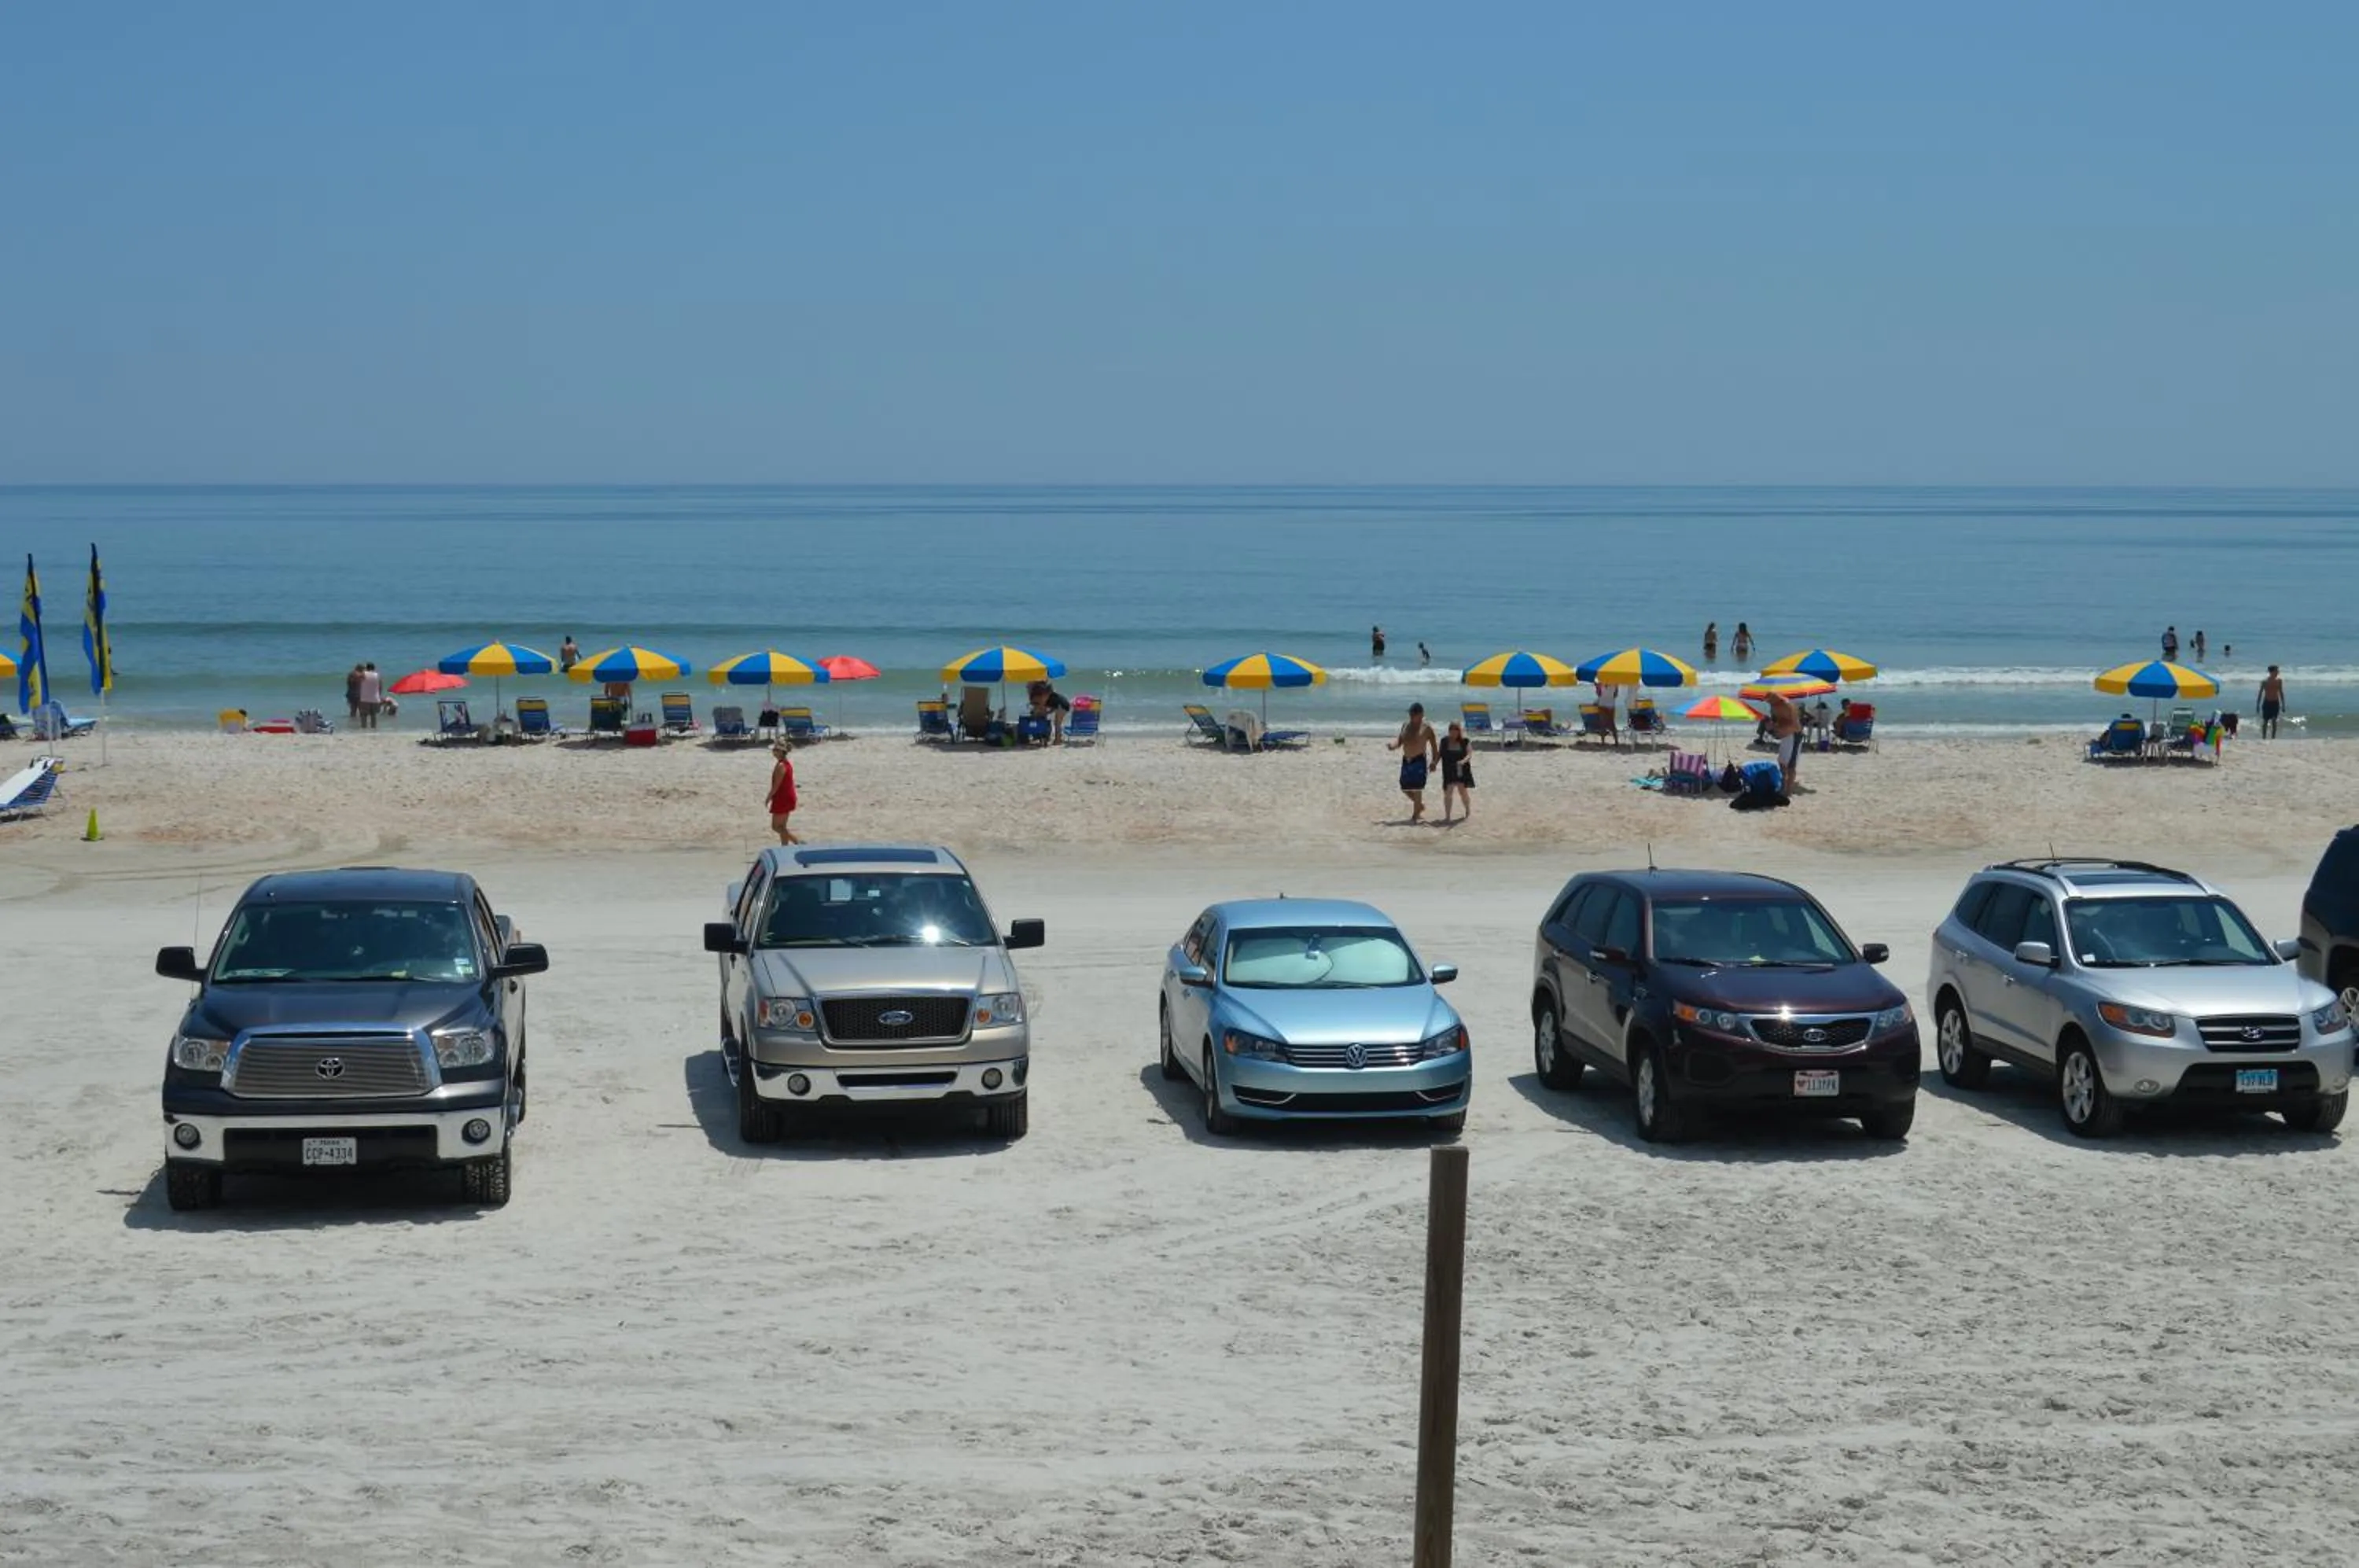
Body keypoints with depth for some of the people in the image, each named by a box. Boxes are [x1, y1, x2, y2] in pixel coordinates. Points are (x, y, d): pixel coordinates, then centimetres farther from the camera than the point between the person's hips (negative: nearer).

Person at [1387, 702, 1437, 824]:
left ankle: (1416, 814, 1)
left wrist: (1433, 762, -9)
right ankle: (1420, 805, 32)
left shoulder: (1426, 728, -5)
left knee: (1416, 788, -7)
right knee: (1405, 787, 9)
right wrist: (1392, 745, -12)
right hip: (1406, 760, 6)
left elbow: (1433, 745, -3)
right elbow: (1399, 741, 11)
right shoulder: (1405, 726, 12)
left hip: (1419, 760, -6)